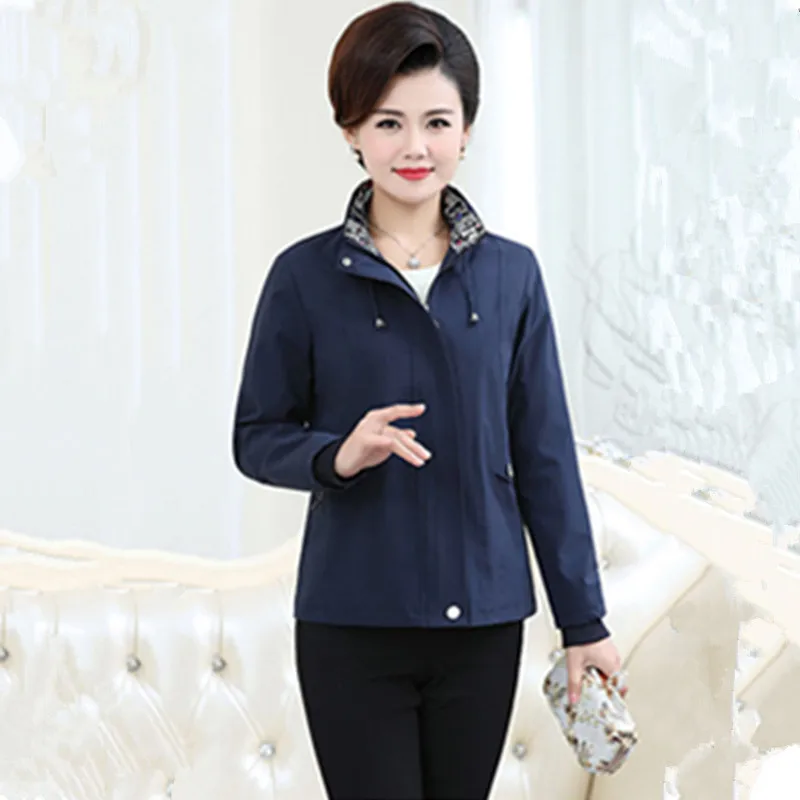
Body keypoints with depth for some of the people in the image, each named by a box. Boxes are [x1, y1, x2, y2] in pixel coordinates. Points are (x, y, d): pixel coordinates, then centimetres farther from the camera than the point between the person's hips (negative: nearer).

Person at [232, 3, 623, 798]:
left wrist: (583, 620, 5)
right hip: (352, 622, -2)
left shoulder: (511, 274, 4)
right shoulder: (306, 276, -3)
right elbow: (256, 437, 3)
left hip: (483, 619, 2)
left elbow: (544, 456, 6)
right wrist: (337, 456, -19)